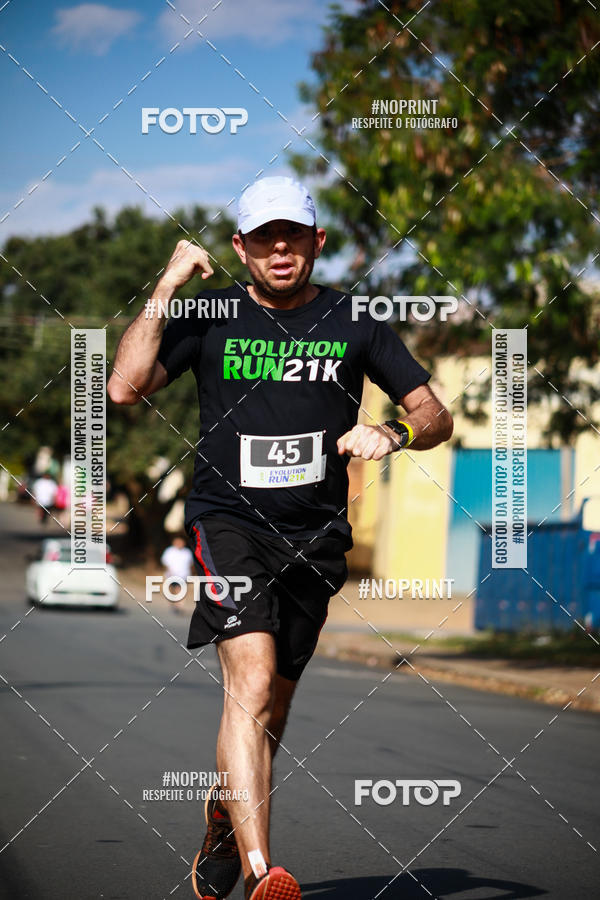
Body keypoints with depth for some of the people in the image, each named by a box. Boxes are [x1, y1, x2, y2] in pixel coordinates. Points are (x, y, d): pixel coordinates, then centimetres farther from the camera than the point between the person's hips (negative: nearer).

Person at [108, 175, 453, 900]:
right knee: (251, 680, -23)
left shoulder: (353, 321, 7)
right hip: (228, 520, -3)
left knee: (274, 703, 13)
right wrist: (166, 287, -10)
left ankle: (227, 814, 43)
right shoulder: (210, 316, 4)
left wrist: (392, 433, -14)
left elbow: (436, 416, 9)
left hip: (316, 535, 3)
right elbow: (126, 387, -8)